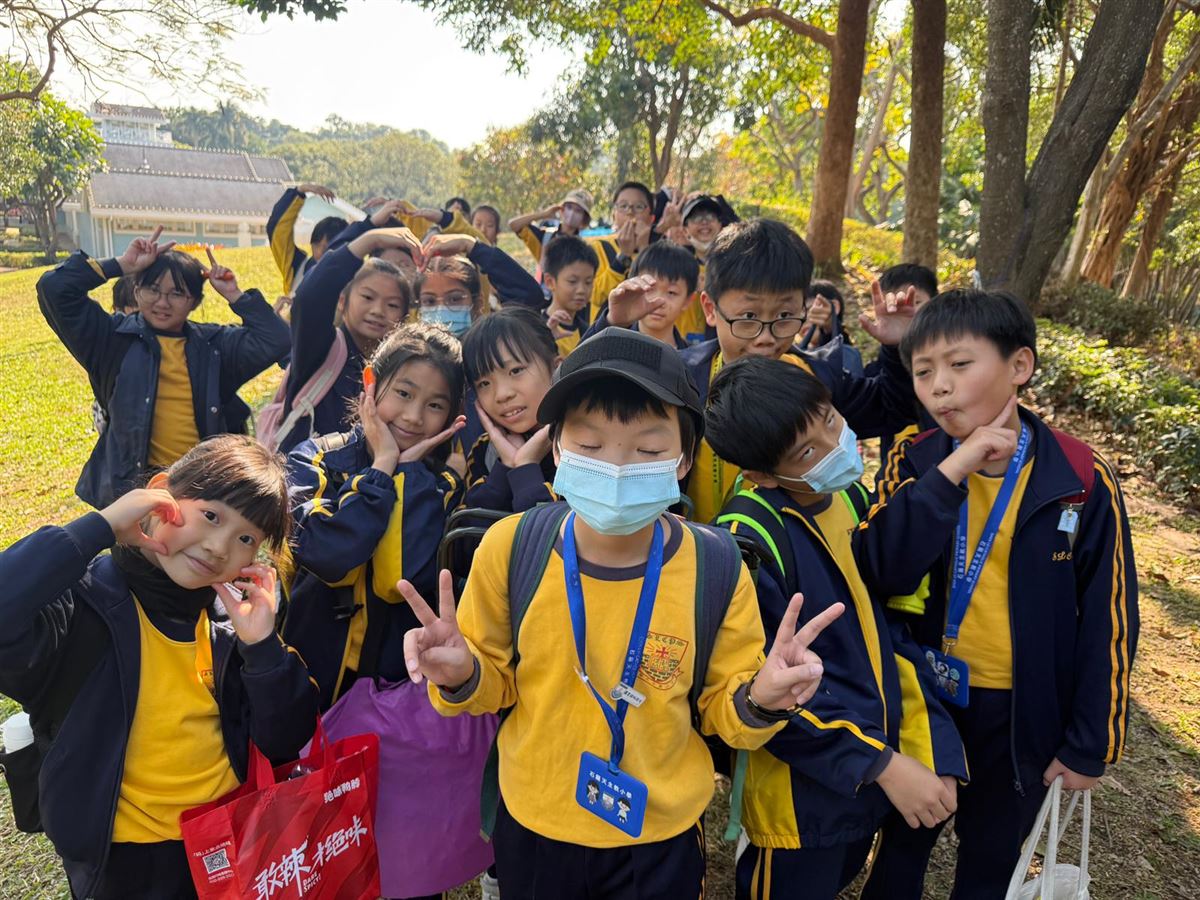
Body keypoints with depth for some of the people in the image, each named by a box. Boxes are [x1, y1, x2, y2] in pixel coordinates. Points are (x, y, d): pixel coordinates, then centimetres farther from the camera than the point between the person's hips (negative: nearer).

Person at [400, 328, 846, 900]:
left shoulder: (717, 566, -20)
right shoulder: (510, 546, -18)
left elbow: (720, 709, -6)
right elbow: (499, 682, -3)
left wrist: (759, 700, -26)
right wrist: (464, 675, -24)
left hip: (661, 838, 0)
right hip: (532, 824, 1)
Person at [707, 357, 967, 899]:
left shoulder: (851, 497, -4)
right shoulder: (748, 540, -25)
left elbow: (892, 625, 3)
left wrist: (933, 749, -2)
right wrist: (880, 763, -20)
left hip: (882, 760, 7)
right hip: (802, 789, -6)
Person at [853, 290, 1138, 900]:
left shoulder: (1082, 479, -15)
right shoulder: (914, 462, -10)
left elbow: (1107, 618, -7)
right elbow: (876, 574, -23)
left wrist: (1091, 743, -3)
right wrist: (948, 474, -31)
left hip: (1020, 714, -1)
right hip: (920, 695, 1)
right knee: (901, 846, 21)